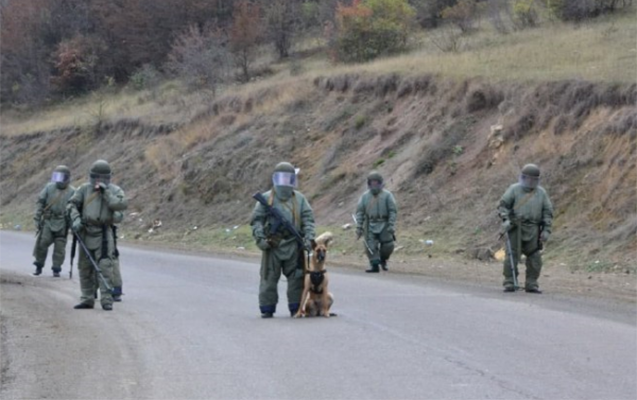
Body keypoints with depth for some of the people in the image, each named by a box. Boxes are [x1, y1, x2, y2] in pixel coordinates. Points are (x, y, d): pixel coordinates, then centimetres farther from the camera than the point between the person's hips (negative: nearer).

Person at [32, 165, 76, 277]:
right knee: (42, 243, -6)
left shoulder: (72, 192, 0)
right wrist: (37, 218, 3)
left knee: (59, 247, 0)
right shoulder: (49, 187, 5)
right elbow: (40, 202, 8)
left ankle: (56, 269, 10)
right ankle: (39, 267, 9)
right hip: (48, 221, 1)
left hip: (62, 224, -1)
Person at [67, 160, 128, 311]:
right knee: (85, 267, 10)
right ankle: (87, 299, 20)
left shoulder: (114, 190, 2)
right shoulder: (84, 189, 8)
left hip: (103, 234, -4)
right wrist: (76, 219, -9)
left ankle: (106, 299, -13)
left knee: (105, 267, -13)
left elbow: (122, 205, -15)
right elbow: (72, 204, 7)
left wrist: (106, 193, -16)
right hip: (86, 233, 4)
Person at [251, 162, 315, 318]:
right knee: (269, 277, 2)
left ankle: (296, 307, 13)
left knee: (296, 277, 4)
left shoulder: (299, 199, 10)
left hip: (293, 245, 2)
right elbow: (257, 220, 1)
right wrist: (260, 239, -10)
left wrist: (309, 237, -7)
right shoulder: (267, 198, 4)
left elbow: (308, 219, 7)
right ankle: (267, 308, 8)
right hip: (272, 245, -2)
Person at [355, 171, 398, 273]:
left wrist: (391, 226, -13)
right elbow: (359, 212, 7)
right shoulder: (365, 196, 7)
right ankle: (374, 265, -3)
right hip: (370, 225, 2)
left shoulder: (387, 195, -1)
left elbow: (393, 211, -3)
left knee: (387, 246, -2)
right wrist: (359, 228, 0)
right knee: (371, 247, -8)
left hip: (384, 225, -2)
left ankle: (383, 260, 25)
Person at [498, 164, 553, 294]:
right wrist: (505, 219, -12)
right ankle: (509, 283, -1)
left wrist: (546, 229, 5)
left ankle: (531, 284, 9)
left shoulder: (541, 192, 12)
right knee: (512, 255, -6)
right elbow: (503, 205, 4)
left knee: (535, 257, 0)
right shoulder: (514, 189, 5)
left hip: (533, 229, 3)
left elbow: (548, 212, 14)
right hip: (516, 228, -3)